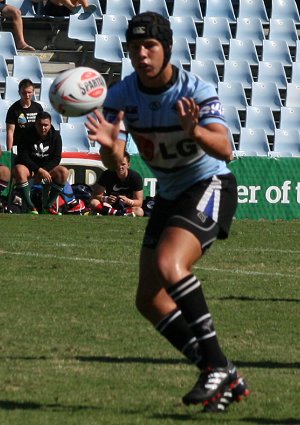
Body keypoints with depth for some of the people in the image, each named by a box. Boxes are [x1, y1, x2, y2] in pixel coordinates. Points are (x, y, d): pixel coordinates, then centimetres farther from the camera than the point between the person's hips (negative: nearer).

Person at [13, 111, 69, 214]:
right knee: (18, 170, -37)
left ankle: (48, 205, -19)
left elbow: (56, 158, -6)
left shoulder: (55, 136, -4)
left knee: (64, 172, -25)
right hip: (29, 166, -3)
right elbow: (23, 157, -16)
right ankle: (30, 207, -34)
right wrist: (39, 170, -27)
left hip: (47, 168, 3)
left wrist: (43, 171, -21)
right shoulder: (27, 134, -12)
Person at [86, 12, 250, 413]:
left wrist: (194, 130, -52)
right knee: (149, 299, 1)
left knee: (168, 263, -31)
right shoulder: (121, 95, -6)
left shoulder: (196, 91, -21)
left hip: (208, 185, -7)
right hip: (169, 195, 7)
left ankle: (216, 366, -25)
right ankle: (225, 379, 9)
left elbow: (225, 150, -32)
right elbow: (114, 163, -10)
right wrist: (109, 145, -34)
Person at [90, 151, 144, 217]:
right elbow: (96, 195, -11)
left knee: (139, 211, -35)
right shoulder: (107, 175, -10)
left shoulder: (135, 177, -13)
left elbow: (139, 203, -14)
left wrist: (128, 201, -35)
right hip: (110, 205, 1)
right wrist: (105, 199, -33)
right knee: (93, 203, -28)